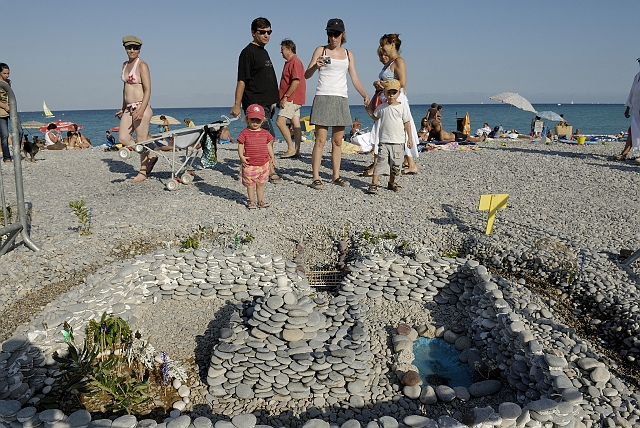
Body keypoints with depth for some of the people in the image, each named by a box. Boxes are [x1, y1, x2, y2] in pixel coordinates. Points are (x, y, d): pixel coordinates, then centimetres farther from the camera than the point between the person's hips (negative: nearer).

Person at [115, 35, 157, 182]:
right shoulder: (125, 65, 16)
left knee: (142, 140, -1)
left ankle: (143, 172, 12)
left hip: (141, 107, -8)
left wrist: (141, 110, -24)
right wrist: (123, 108, 23)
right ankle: (150, 156, 18)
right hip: (128, 108, 8)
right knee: (122, 139, 4)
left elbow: (147, 90, -14)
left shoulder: (142, 65, -8)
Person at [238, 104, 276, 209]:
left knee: (261, 184, 12)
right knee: (250, 184, 7)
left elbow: (269, 146, 14)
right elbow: (240, 146, -4)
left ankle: (260, 201, 23)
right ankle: (251, 201, 19)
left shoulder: (265, 133, 7)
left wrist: (272, 158, 10)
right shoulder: (244, 133, -3)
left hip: (263, 164, 3)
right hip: (249, 165, -3)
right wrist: (241, 156, -18)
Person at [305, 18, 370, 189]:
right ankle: (316, 178, -6)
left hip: (341, 100, 4)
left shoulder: (348, 54, 15)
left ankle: (336, 176, 14)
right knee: (320, 140, -9)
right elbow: (307, 75, -2)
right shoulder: (321, 50, 4)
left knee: (338, 141, 6)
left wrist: (365, 96, 0)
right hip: (323, 98, -4)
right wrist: (316, 66, -23)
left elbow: (355, 79, 13)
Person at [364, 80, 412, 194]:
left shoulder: (402, 107, 0)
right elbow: (375, 117, 23)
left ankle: (391, 183, 27)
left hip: (398, 142, 0)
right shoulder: (382, 107, 7)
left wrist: (409, 138, 0)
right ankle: (373, 184, -11)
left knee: (395, 165, 8)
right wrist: (368, 110, 7)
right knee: (381, 161, -10)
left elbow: (407, 123, 2)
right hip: (384, 141, 0)